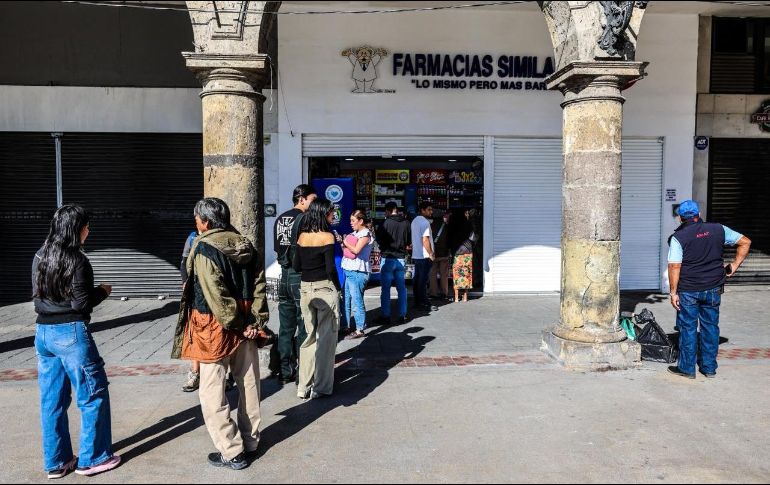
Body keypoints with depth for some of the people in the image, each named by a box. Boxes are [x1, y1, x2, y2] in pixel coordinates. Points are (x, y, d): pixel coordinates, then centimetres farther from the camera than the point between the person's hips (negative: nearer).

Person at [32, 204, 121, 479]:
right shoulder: (76, 260, -15)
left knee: (52, 400, 13)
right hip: (71, 333, -7)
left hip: (43, 332, 8)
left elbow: (39, 294, 15)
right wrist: (103, 291, 0)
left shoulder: (40, 257, 7)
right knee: (94, 395, 6)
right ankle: (92, 459, 13)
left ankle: (56, 462, 22)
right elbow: (81, 303, -16)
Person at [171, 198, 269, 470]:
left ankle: (232, 452, 10)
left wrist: (235, 323, -13)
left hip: (216, 327, -7)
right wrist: (254, 320, -3)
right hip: (245, 325, 7)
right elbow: (259, 285, 0)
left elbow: (215, 294, -19)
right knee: (249, 384, 14)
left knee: (212, 392, 5)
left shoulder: (204, 248, -13)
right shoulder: (245, 245, 5)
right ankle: (250, 443, 28)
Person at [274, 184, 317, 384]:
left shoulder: (280, 219, 11)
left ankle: (285, 371, 20)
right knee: (304, 327, 1)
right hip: (300, 278, -7)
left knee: (286, 327, 12)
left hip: (285, 276, 8)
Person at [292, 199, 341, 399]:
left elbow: (296, 266, 7)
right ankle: (321, 388, 11)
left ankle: (304, 386, 19)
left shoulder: (302, 236, 5)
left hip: (305, 288, 6)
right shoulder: (327, 236, -12)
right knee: (325, 337, 5)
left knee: (309, 336, 15)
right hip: (325, 288, -6)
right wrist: (338, 288, -1)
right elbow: (331, 268, -14)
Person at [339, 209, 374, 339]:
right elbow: (346, 250, 20)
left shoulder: (366, 233, -7)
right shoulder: (354, 233, 18)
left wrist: (343, 241, -8)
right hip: (349, 270, 9)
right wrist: (342, 243, 3)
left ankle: (359, 329, -2)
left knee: (356, 301, -7)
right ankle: (349, 327, 20)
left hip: (358, 272, -9)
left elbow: (356, 250, -17)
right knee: (347, 300, 11)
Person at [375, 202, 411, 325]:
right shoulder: (406, 223, -1)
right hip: (401, 258, 4)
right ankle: (402, 316, 14)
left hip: (388, 258, -4)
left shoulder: (386, 223, -14)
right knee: (401, 288, 11)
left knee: (385, 289, 3)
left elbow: (379, 239, -2)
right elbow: (409, 242, 8)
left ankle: (385, 316, 6)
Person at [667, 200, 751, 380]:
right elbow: (745, 242, 8)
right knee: (710, 326, 13)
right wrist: (735, 265, 10)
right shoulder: (718, 229, 2)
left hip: (688, 291, -4)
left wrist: (674, 292, -10)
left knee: (688, 328, 6)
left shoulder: (678, 237, -11)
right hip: (713, 289, 4)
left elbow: (674, 266, -15)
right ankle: (709, 367, 22)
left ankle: (687, 368, 14)